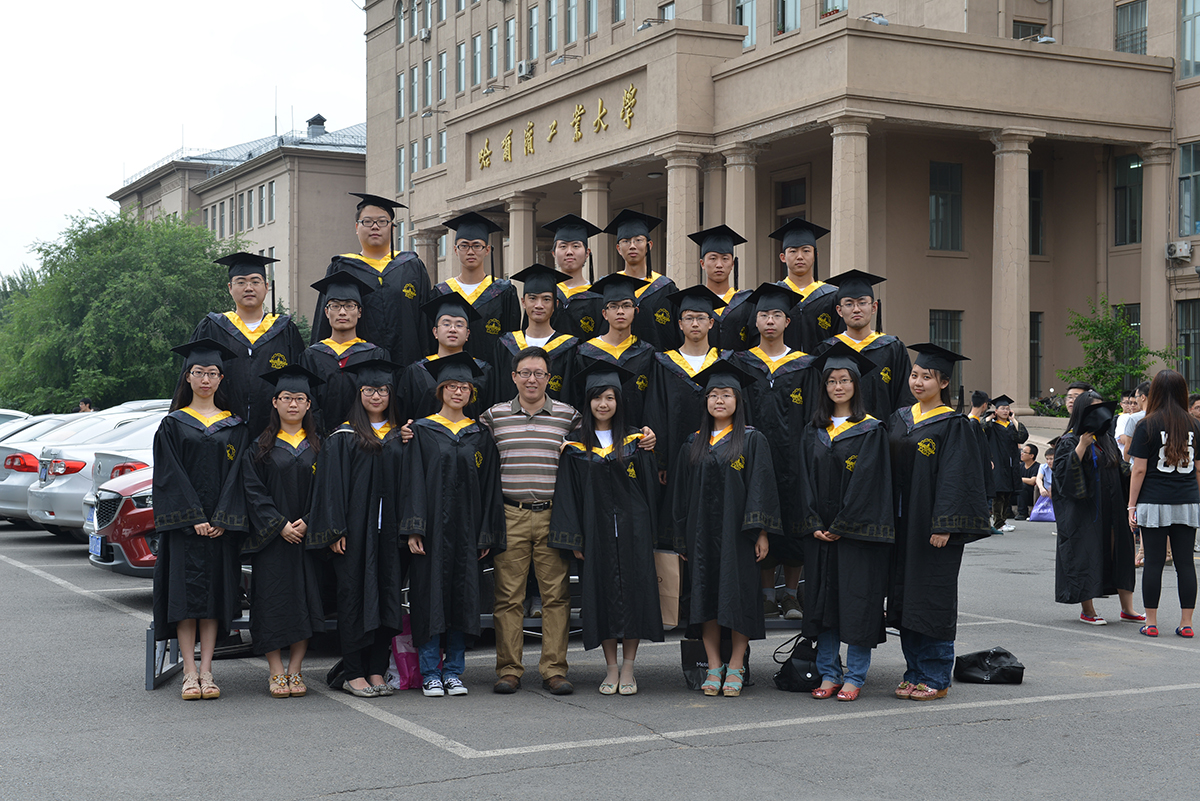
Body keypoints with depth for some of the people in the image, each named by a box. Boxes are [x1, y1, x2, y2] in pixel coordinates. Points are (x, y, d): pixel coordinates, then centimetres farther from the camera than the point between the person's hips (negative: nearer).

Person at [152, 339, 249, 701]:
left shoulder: (235, 426, 10)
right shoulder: (173, 425, 5)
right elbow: (170, 476, -3)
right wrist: (194, 519, -14)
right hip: (184, 521, -1)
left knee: (215, 591, 0)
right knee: (186, 590, -5)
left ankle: (206, 671, 4)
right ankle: (189, 673, -1)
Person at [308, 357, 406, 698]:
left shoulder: (401, 437, 11)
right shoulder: (343, 437, 1)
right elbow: (331, 485, -4)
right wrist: (335, 531, -11)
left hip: (390, 530, 3)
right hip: (355, 529, -3)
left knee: (387, 596, 3)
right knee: (355, 596, -2)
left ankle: (376, 671, 10)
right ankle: (353, 673, 4)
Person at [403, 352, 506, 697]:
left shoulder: (480, 435, 10)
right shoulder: (423, 431, 3)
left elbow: (489, 485, 9)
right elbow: (414, 481, -2)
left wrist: (486, 534, 2)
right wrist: (414, 529, -11)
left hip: (466, 527, 2)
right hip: (433, 526, -2)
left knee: (462, 597, 3)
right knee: (430, 595, -2)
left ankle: (453, 671, 11)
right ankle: (430, 673, 5)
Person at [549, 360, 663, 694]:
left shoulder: (635, 441, 4)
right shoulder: (576, 447, 4)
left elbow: (649, 487, 4)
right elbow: (568, 496, 2)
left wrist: (649, 534, -2)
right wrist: (574, 539, -6)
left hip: (632, 529, 0)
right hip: (596, 532, 0)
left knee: (633, 592, -1)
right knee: (603, 595, 2)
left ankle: (628, 669, 7)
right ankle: (611, 669, 12)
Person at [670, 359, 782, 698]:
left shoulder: (752, 440, 2)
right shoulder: (693, 444, 11)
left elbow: (761, 487, -4)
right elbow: (681, 491, 13)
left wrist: (761, 531, -12)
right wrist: (681, 537, 8)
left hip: (737, 530, -3)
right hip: (703, 532, 3)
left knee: (738, 594, -3)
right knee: (706, 594, 3)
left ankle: (736, 668, 5)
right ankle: (714, 667, 10)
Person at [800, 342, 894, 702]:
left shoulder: (871, 430, -3)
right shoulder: (813, 432, 11)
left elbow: (866, 482, -9)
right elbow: (807, 479, 8)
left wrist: (841, 526, -13)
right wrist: (814, 525, -4)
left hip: (856, 531, -4)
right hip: (820, 531, 4)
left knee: (856, 601, -2)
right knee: (822, 600, 6)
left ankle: (855, 676, 6)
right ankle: (829, 673, 14)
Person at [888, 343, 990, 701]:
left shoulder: (954, 425, -7)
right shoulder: (899, 419, 11)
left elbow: (955, 479, -13)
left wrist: (943, 526, -20)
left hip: (933, 525, -6)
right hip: (902, 525, 6)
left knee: (932, 600, -3)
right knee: (906, 597, 8)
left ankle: (936, 678, 6)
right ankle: (915, 672, 18)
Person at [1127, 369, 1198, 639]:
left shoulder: (1147, 426, -5)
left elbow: (1139, 470, -6)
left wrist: (1132, 505, -1)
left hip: (1155, 503, -3)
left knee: (1154, 561, 1)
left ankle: (1151, 623, 5)